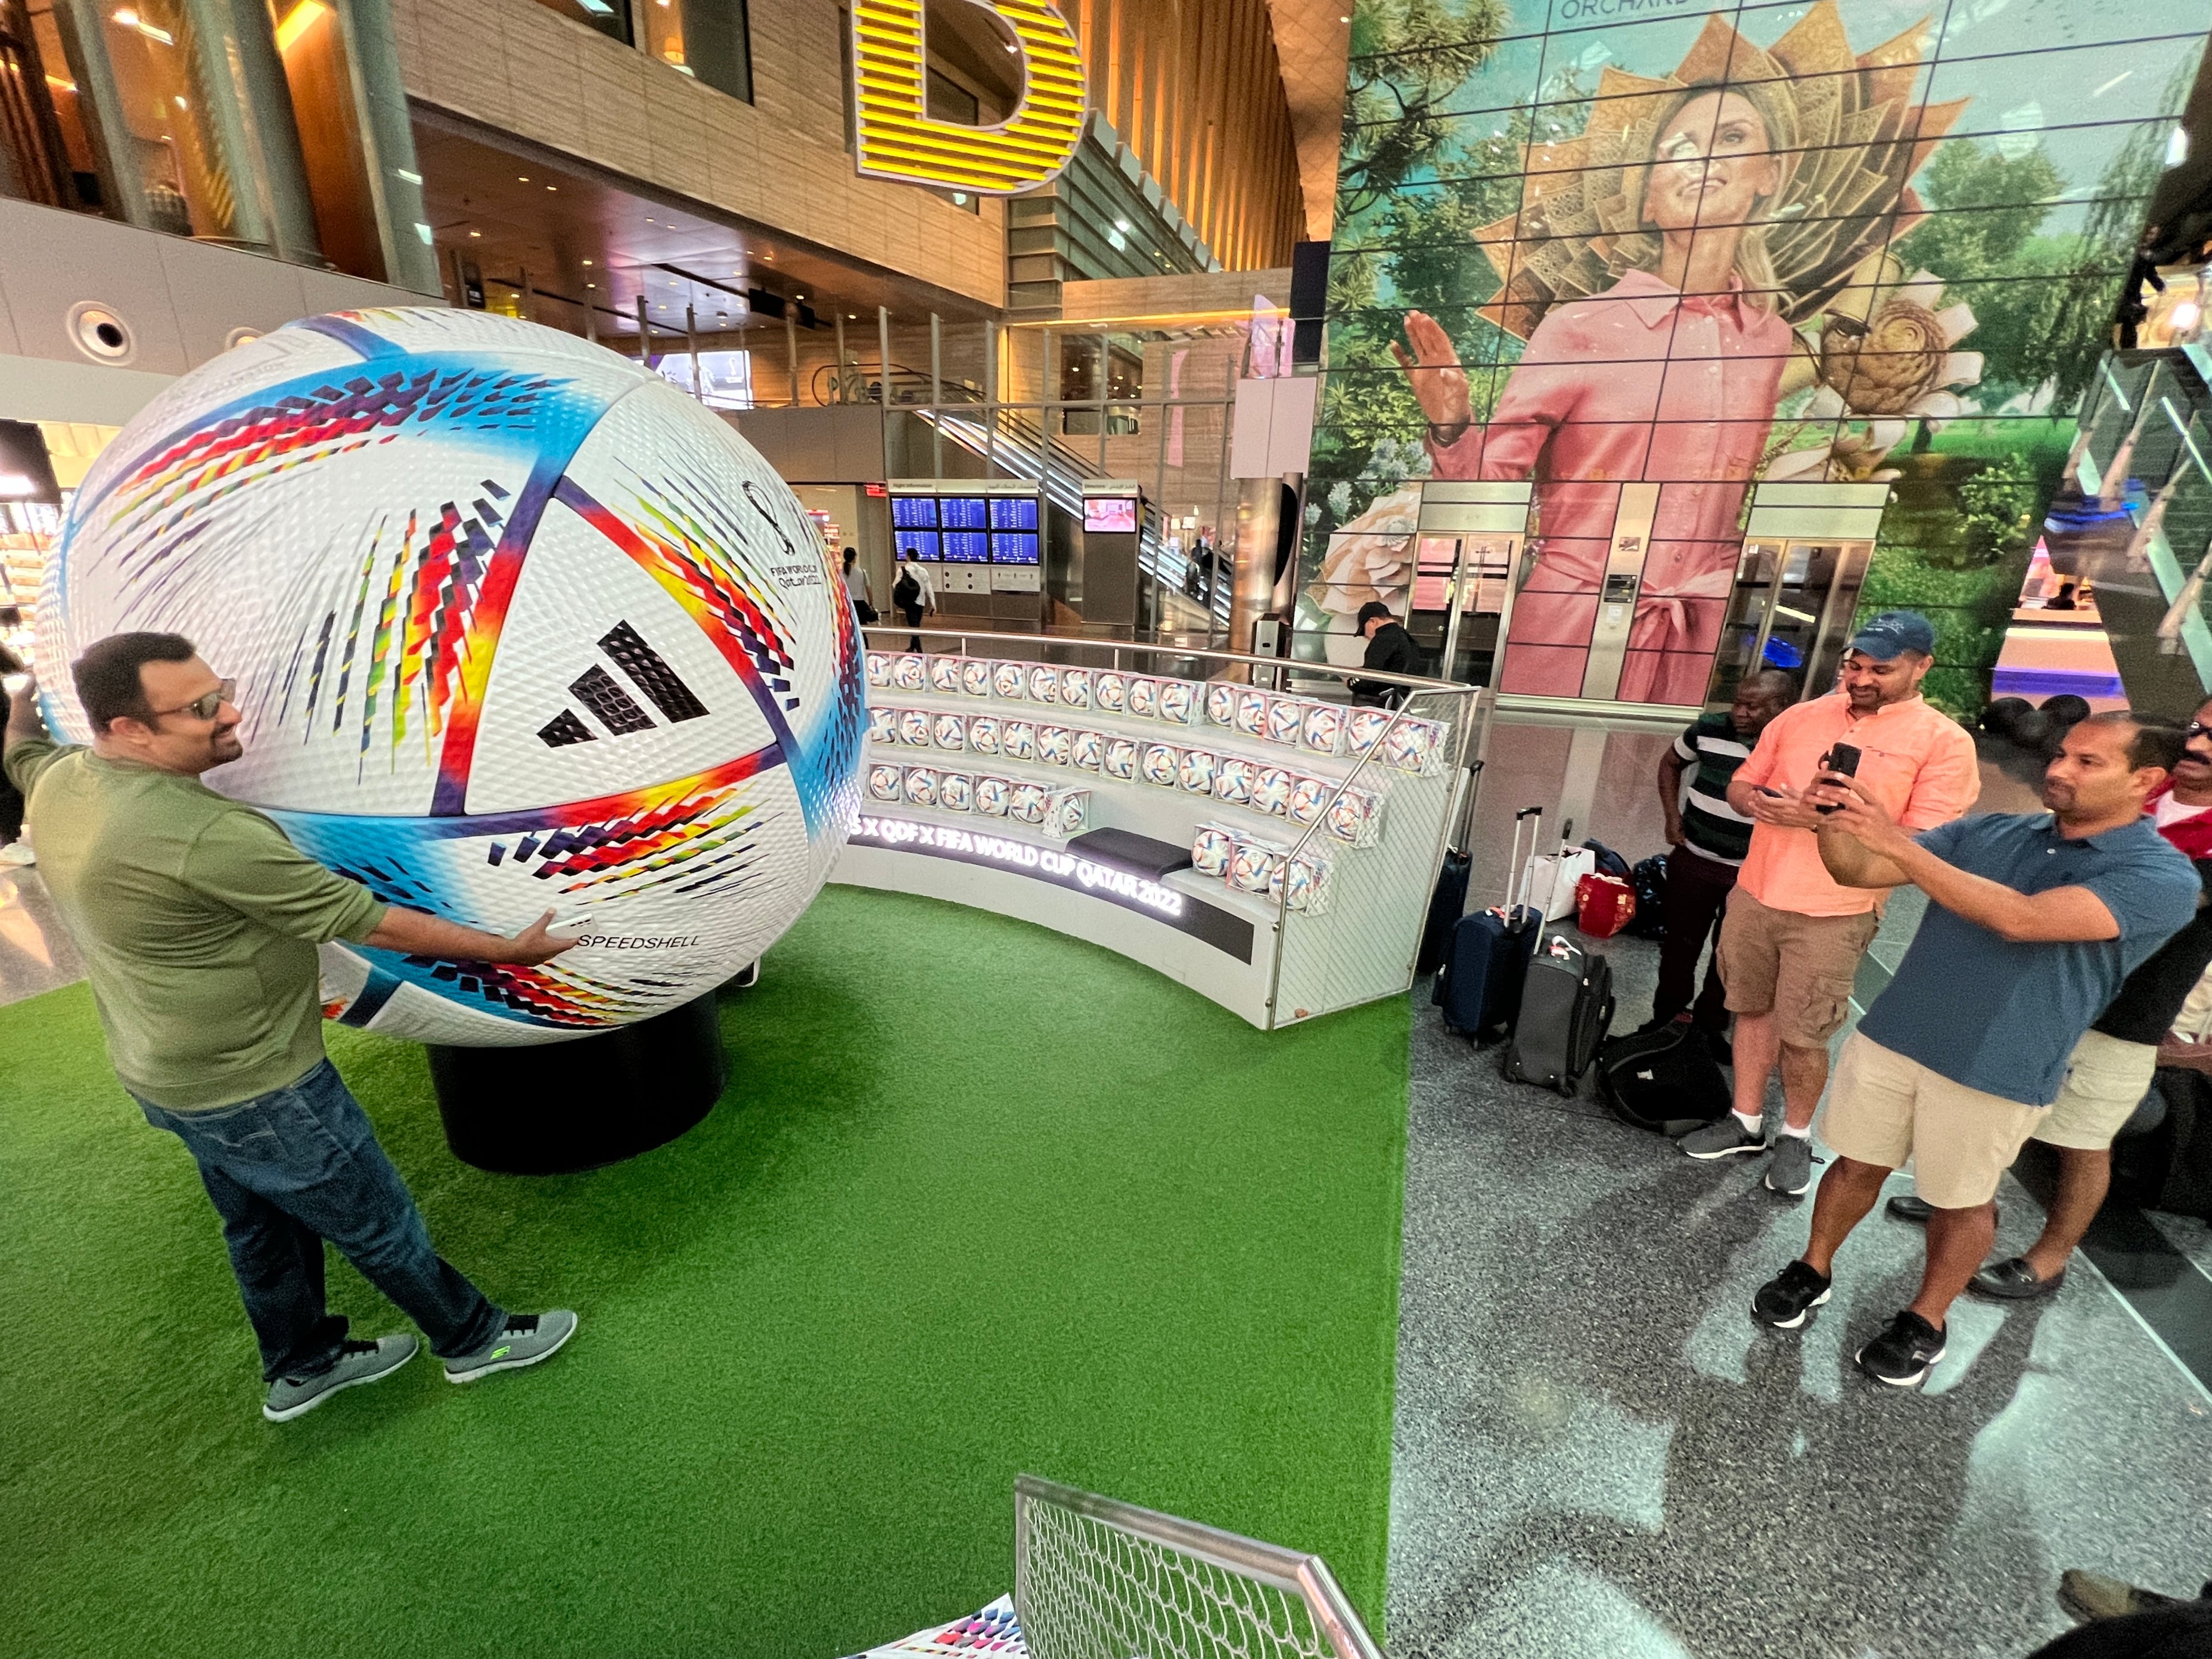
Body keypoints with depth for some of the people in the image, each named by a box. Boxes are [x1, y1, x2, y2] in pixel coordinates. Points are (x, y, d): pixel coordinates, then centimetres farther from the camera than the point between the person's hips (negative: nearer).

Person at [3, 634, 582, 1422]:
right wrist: (507, 949, -23)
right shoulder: (203, 832, -33)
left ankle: (301, 1365, 47)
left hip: (162, 1075, 9)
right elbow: (365, 921, -29)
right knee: (380, 1226, 10)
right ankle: (474, 1338, 30)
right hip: (255, 1091, -9)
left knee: (260, 1223, 27)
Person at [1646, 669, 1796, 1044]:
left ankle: (1710, 1026, 34)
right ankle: (1666, 1017, 33)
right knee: (1680, 945, 14)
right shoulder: (1709, 730, -8)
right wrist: (1672, 816, 2)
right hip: (1692, 861, 1)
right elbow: (1671, 763, 11)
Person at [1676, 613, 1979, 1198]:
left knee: (1801, 1035, 4)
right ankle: (1746, 1121, 29)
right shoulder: (1801, 716, 7)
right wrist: (1758, 803, -10)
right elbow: (1741, 784, 14)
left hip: (1832, 916, -4)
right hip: (1754, 894, 4)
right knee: (1752, 1011, 13)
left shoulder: (1944, 742, -5)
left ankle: (1796, 1136, 27)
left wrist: (1822, 819, -24)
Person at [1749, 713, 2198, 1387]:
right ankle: (1812, 1271, 33)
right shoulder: (1990, 832, 2)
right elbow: (1858, 872, -1)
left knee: (1961, 1201, 16)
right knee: (1857, 1165, 14)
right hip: (1893, 1035, 3)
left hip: (1996, 1073, -3)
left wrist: (1895, 839, -33)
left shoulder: (2162, 877, -11)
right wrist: (1832, 823, -24)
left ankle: (1926, 1320, 36)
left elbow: (2022, 919, -28)